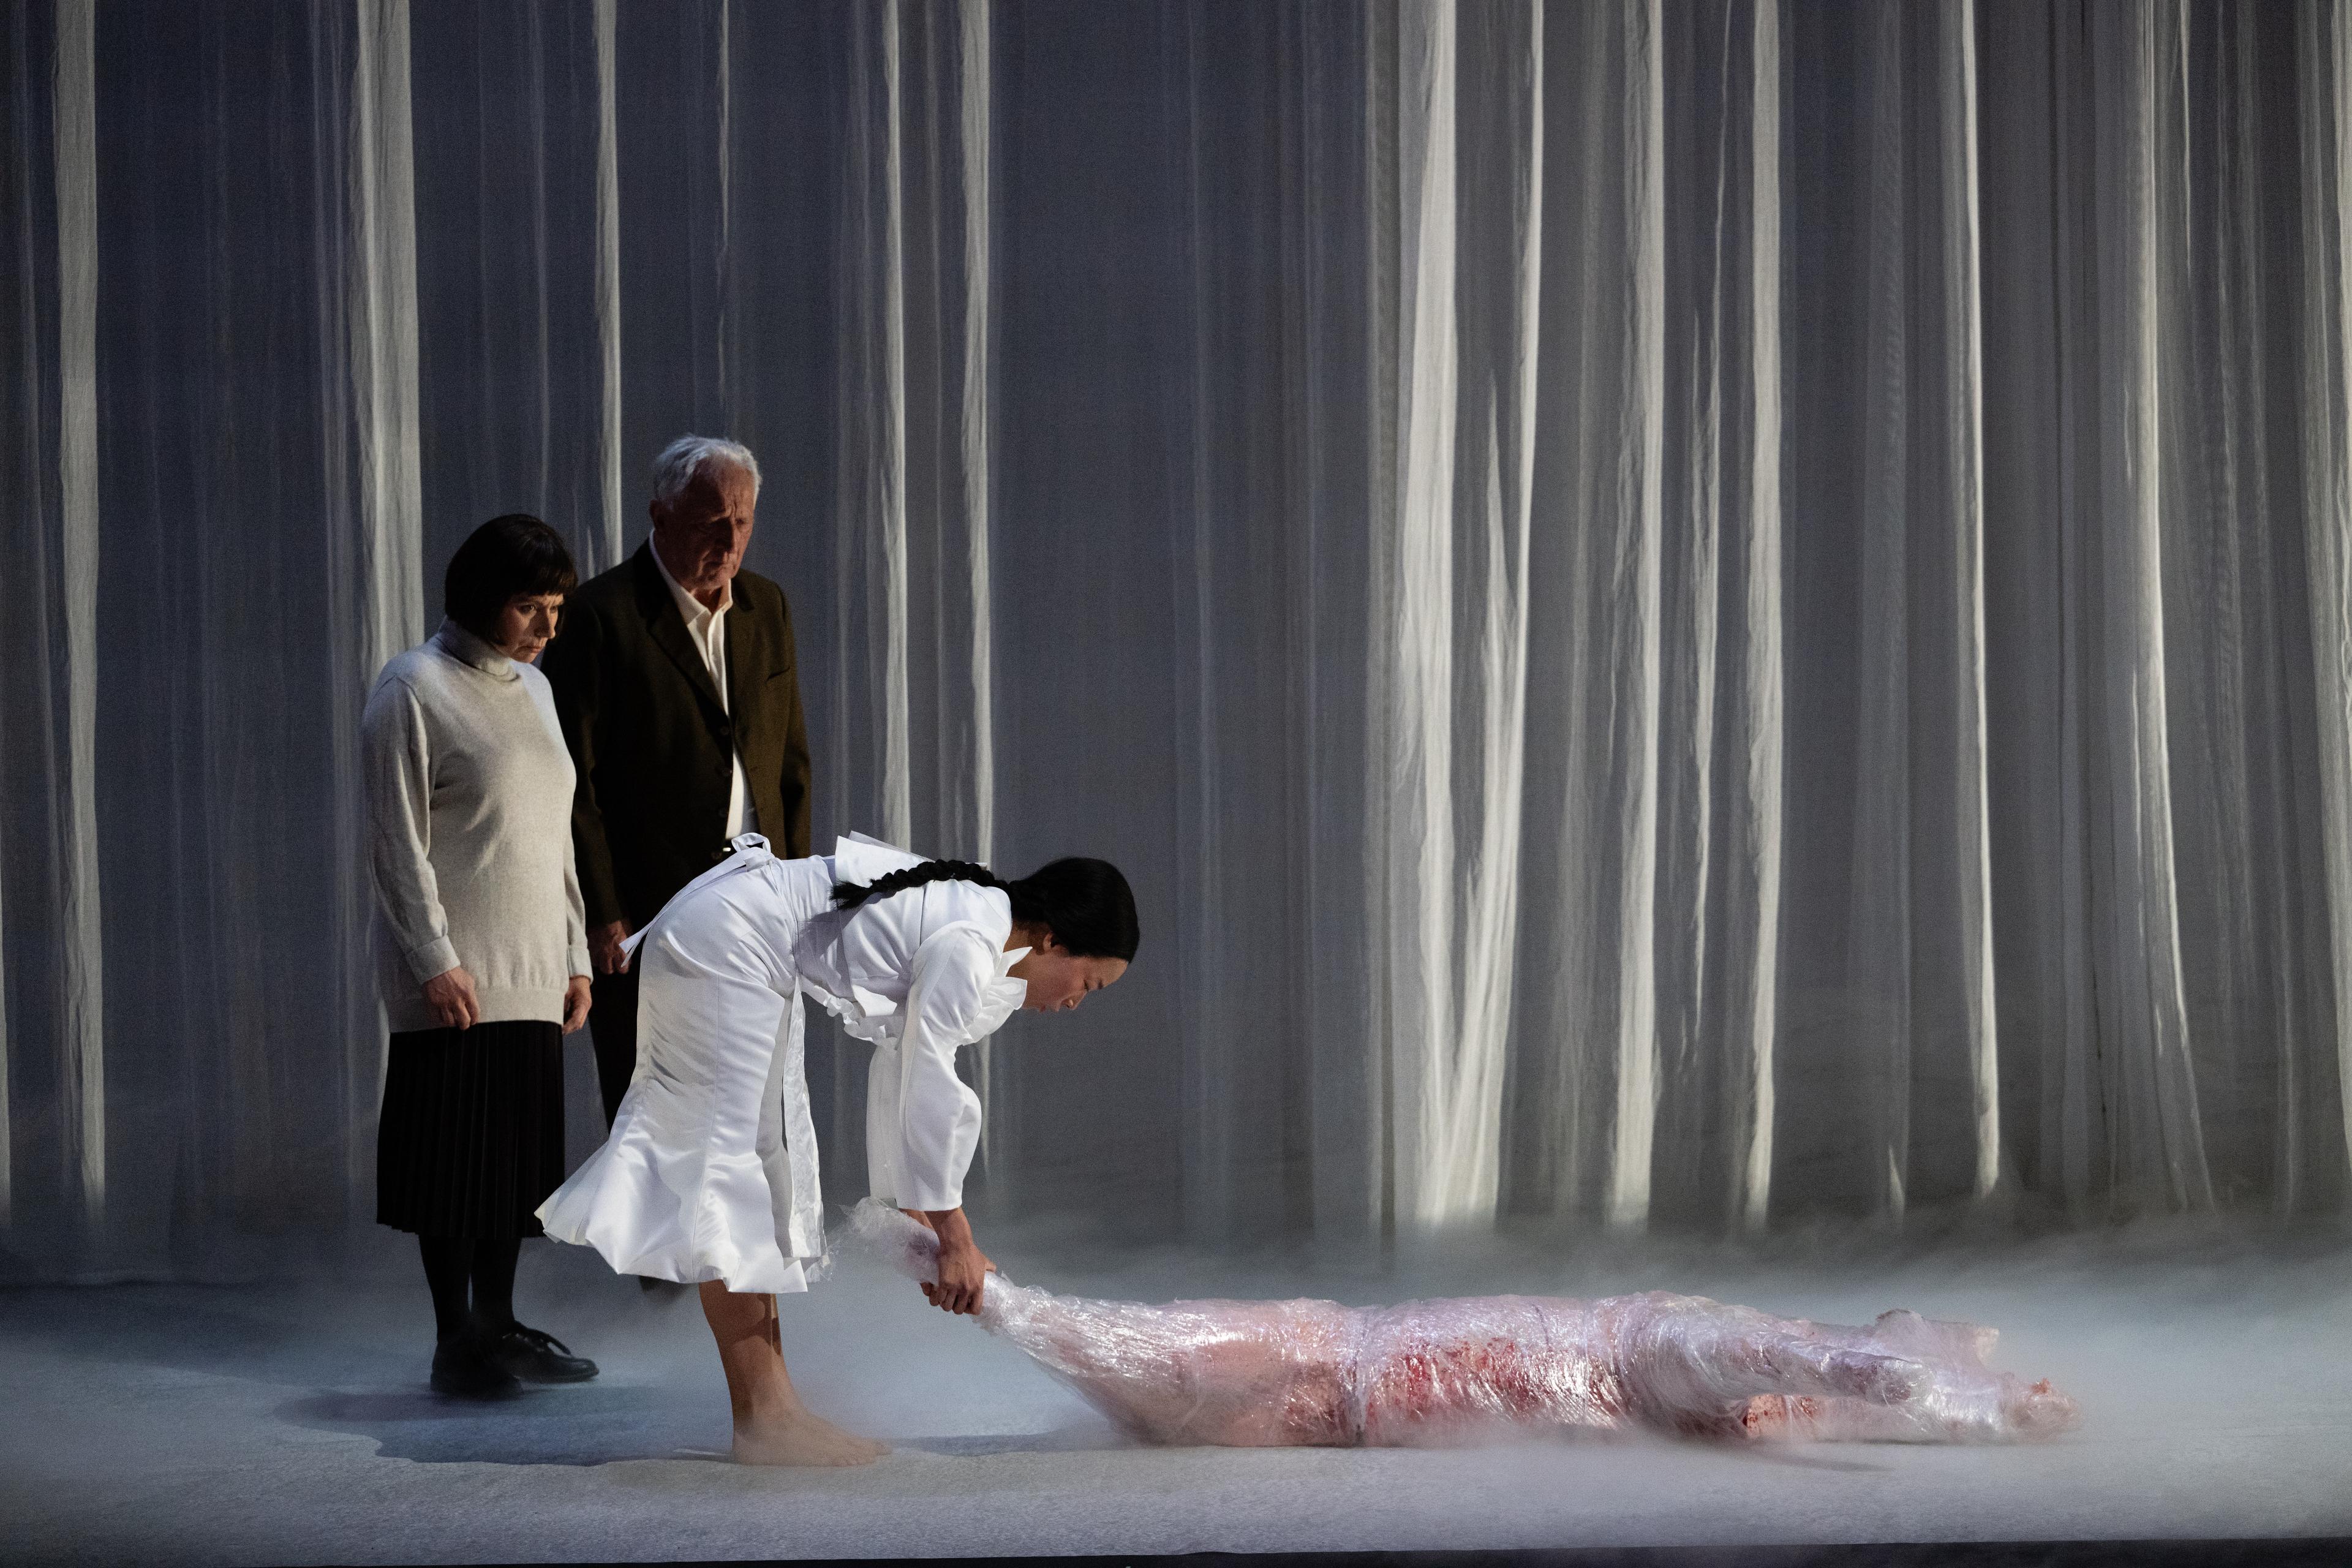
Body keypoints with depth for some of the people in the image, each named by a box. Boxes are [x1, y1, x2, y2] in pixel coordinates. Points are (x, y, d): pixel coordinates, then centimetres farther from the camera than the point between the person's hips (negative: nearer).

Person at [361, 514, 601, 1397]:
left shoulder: (532, 689, 16)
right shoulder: (414, 689, -7)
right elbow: (398, 839, -11)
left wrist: (575, 957, 16)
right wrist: (434, 959, -16)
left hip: (531, 974, 7)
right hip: (455, 976, -7)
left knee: (519, 1151, 8)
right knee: (455, 1155, -4)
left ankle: (499, 1326, 17)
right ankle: (455, 1341, 3)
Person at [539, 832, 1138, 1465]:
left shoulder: (970, 924, 8)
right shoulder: (966, 944, -21)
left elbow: (902, 1075, 14)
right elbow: (929, 1090, -19)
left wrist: (917, 1218, 16)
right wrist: (955, 1237, -11)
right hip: (720, 943, -11)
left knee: (768, 1154, 11)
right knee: (723, 1155, -9)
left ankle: (772, 1410, 14)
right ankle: (760, 1419, -8)